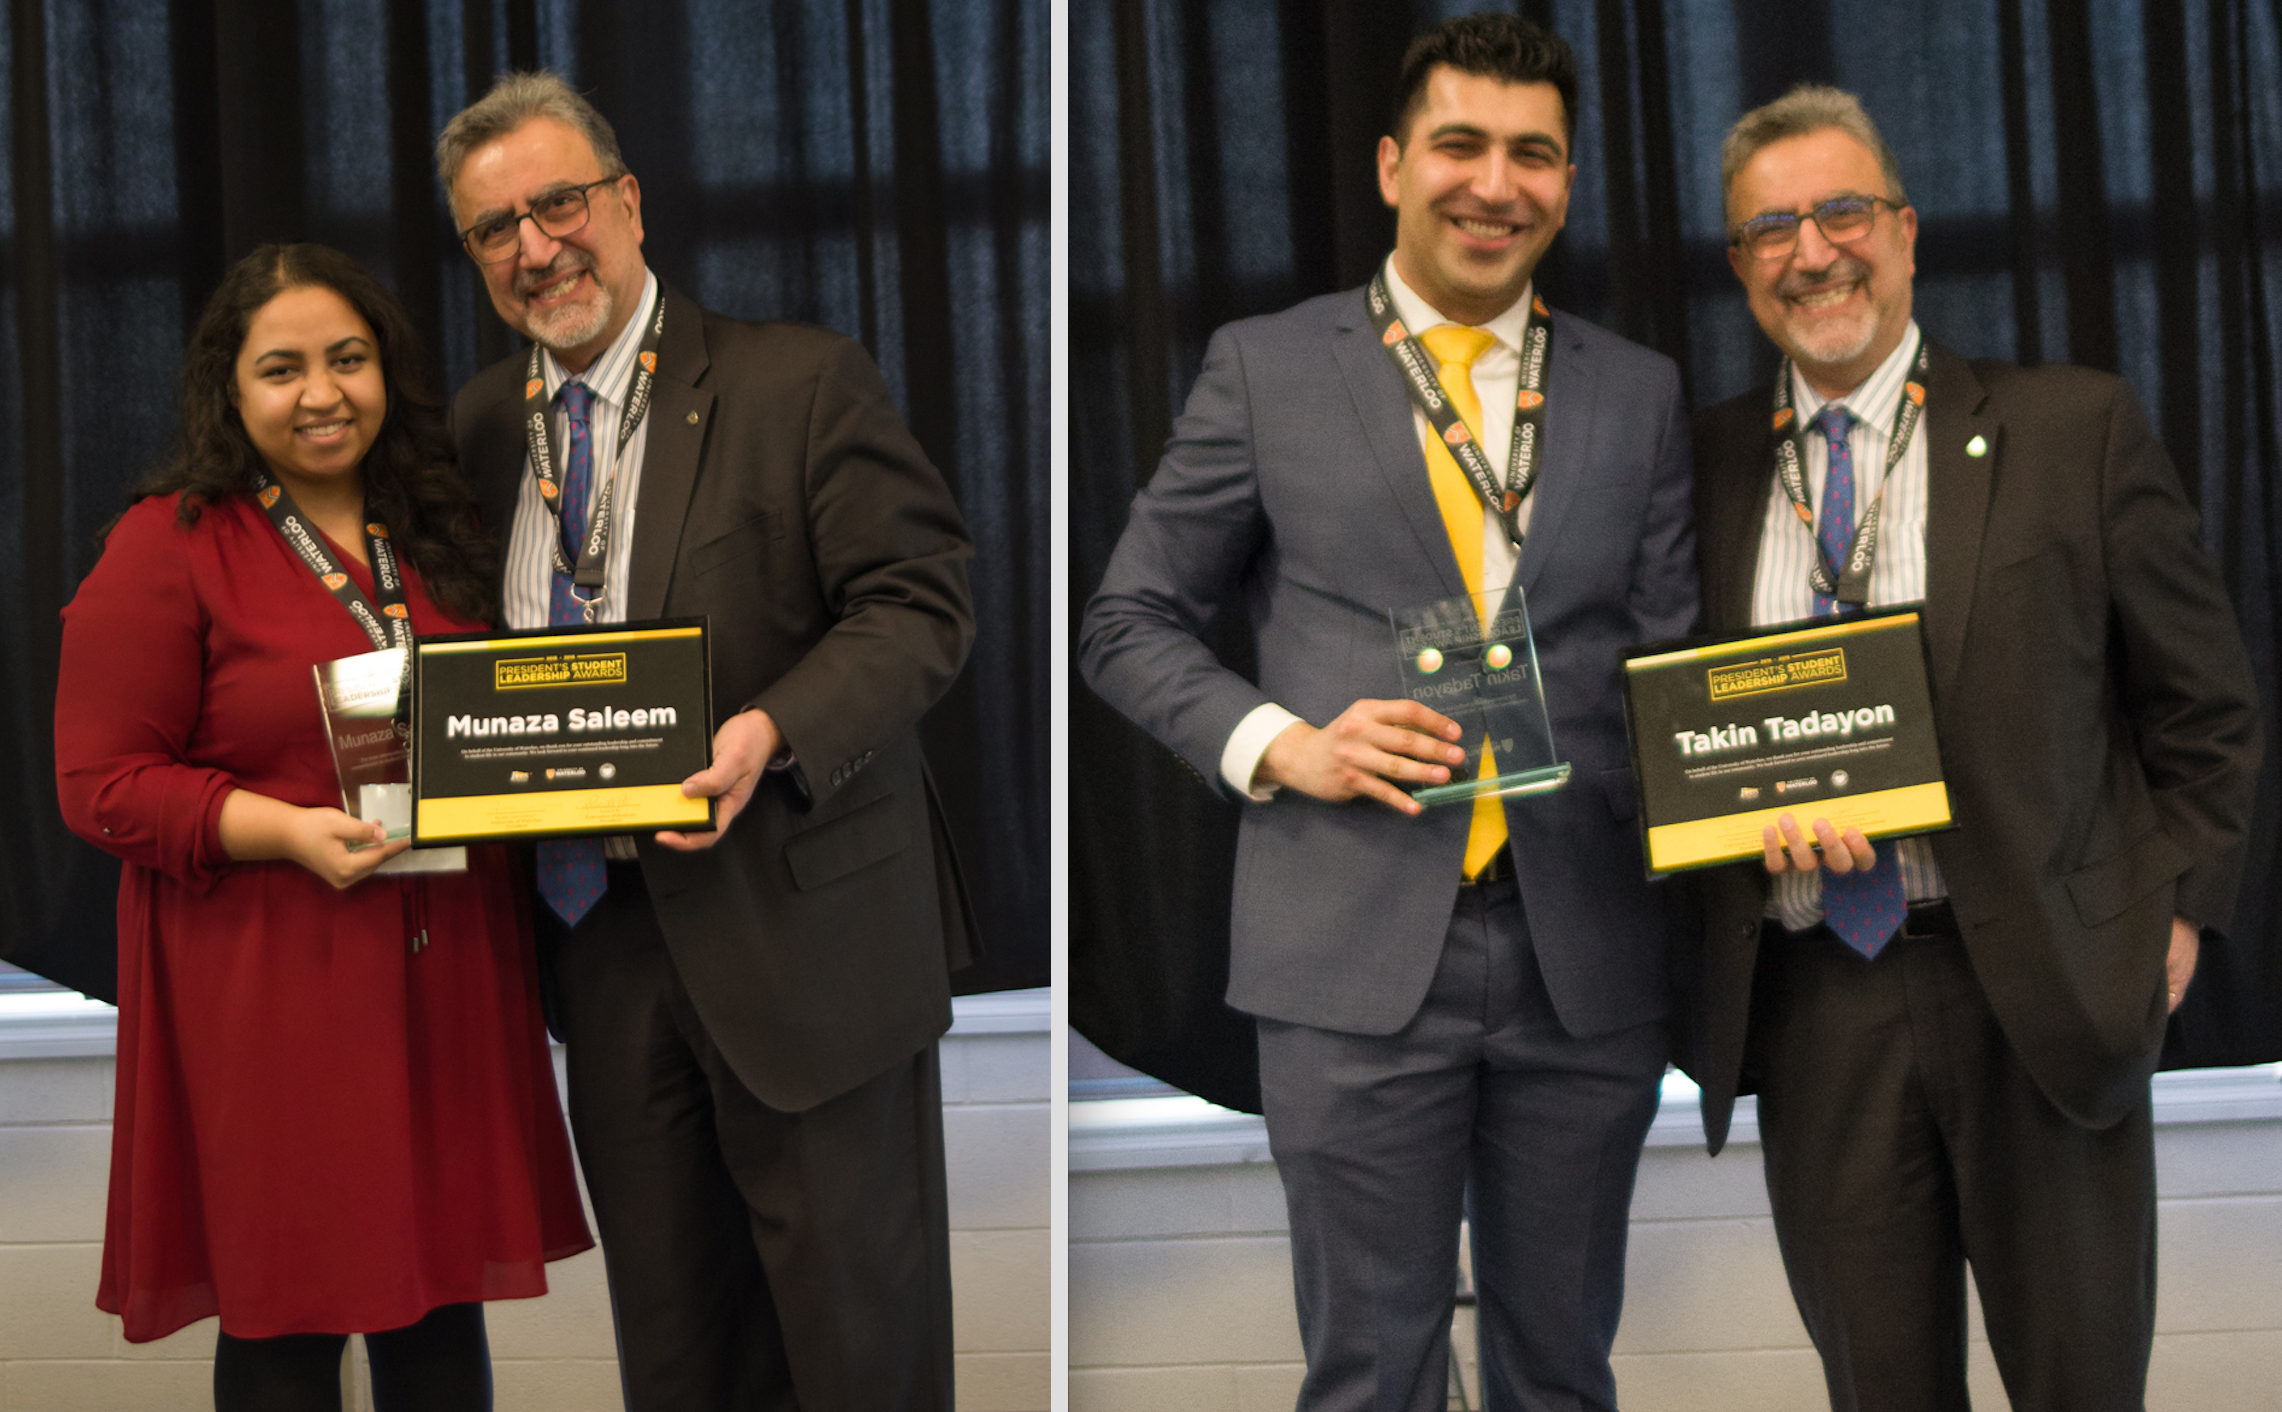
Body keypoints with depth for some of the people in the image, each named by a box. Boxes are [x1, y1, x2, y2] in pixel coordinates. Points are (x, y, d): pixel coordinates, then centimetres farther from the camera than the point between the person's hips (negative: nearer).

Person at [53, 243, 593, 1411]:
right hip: (267, 994, -5)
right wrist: (287, 831, -21)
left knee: (442, 1291, 10)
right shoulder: (166, 547, -5)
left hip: (443, 974, 5)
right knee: (284, 1316, 1)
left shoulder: (439, 532, 13)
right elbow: (101, 783, -8)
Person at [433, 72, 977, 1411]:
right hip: (596, 926, 5)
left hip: (799, 922, -5)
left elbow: (922, 599, -12)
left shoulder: (800, 380, -6)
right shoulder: (483, 421, 11)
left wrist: (772, 734, -26)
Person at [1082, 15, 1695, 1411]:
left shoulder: (1641, 393, 11)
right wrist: (1279, 744, -10)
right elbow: (1133, 623, 6)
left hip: (1588, 956, 3)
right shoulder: (1267, 369, 4)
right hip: (1358, 949, -2)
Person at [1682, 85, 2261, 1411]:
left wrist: (2178, 906, 0)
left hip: (2044, 991, -1)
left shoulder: (2074, 428, 1)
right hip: (1811, 1004, 2)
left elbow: (2203, 700, 6)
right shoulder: (1708, 464, 7)